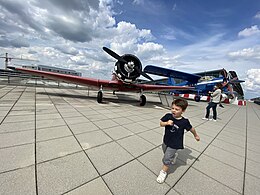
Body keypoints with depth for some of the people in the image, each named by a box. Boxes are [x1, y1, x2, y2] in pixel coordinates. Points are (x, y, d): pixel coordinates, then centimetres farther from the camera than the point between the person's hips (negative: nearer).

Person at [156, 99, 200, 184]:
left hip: (174, 144, -4)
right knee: (167, 153, 28)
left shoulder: (184, 121, -20)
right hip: (166, 140, 4)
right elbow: (161, 123, -7)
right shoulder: (168, 116, -16)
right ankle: (174, 155, 60)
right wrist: (167, 123, -27)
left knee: (166, 159, 0)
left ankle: (163, 172, 26)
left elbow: (191, 129, -1)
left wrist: (196, 135, 16)